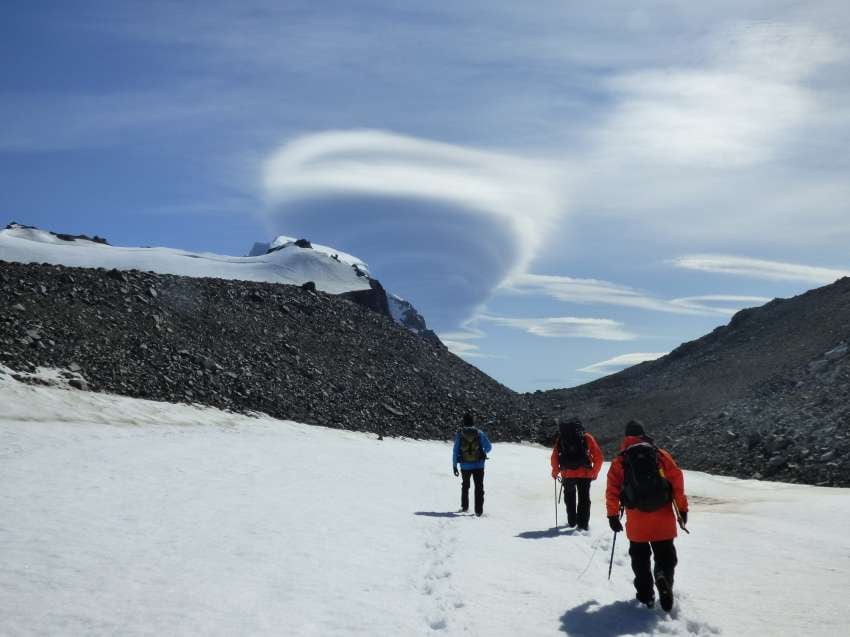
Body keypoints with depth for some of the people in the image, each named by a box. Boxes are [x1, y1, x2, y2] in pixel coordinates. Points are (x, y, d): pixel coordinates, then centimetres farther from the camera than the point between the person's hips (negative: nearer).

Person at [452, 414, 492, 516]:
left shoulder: (460, 434, -6)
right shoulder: (479, 433, -7)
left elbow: (455, 451, -5)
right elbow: (489, 447, -1)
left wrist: (454, 465, 3)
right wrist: (484, 452, 21)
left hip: (465, 466, 1)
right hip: (479, 465, -1)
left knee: (465, 486, 23)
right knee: (479, 488, 5)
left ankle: (465, 507, 31)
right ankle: (478, 510, -4)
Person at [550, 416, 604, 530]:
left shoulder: (560, 438, 8)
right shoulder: (587, 438, 6)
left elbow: (554, 458, 4)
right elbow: (599, 458, 4)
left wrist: (555, 472, 19)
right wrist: (594, 473, 15)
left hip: (568, 474, 1)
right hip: (585, 474, -1)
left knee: (570, 498, 22)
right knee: (584, 499, 6)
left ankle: (572, 521, 29)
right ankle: (582, 524, -3)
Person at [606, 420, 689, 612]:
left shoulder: (619, 461, 4)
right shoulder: (661, 455, 4)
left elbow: (612, 490, 0)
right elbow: (677, 480, 1)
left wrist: (613, 515, 7)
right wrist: (682, 509, 6)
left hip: (636, 518, 0)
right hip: (663, 515, 0)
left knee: (640, 556, 15)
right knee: (665, 554, 7)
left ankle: (646, 594, 13)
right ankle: (664, 579, -21)